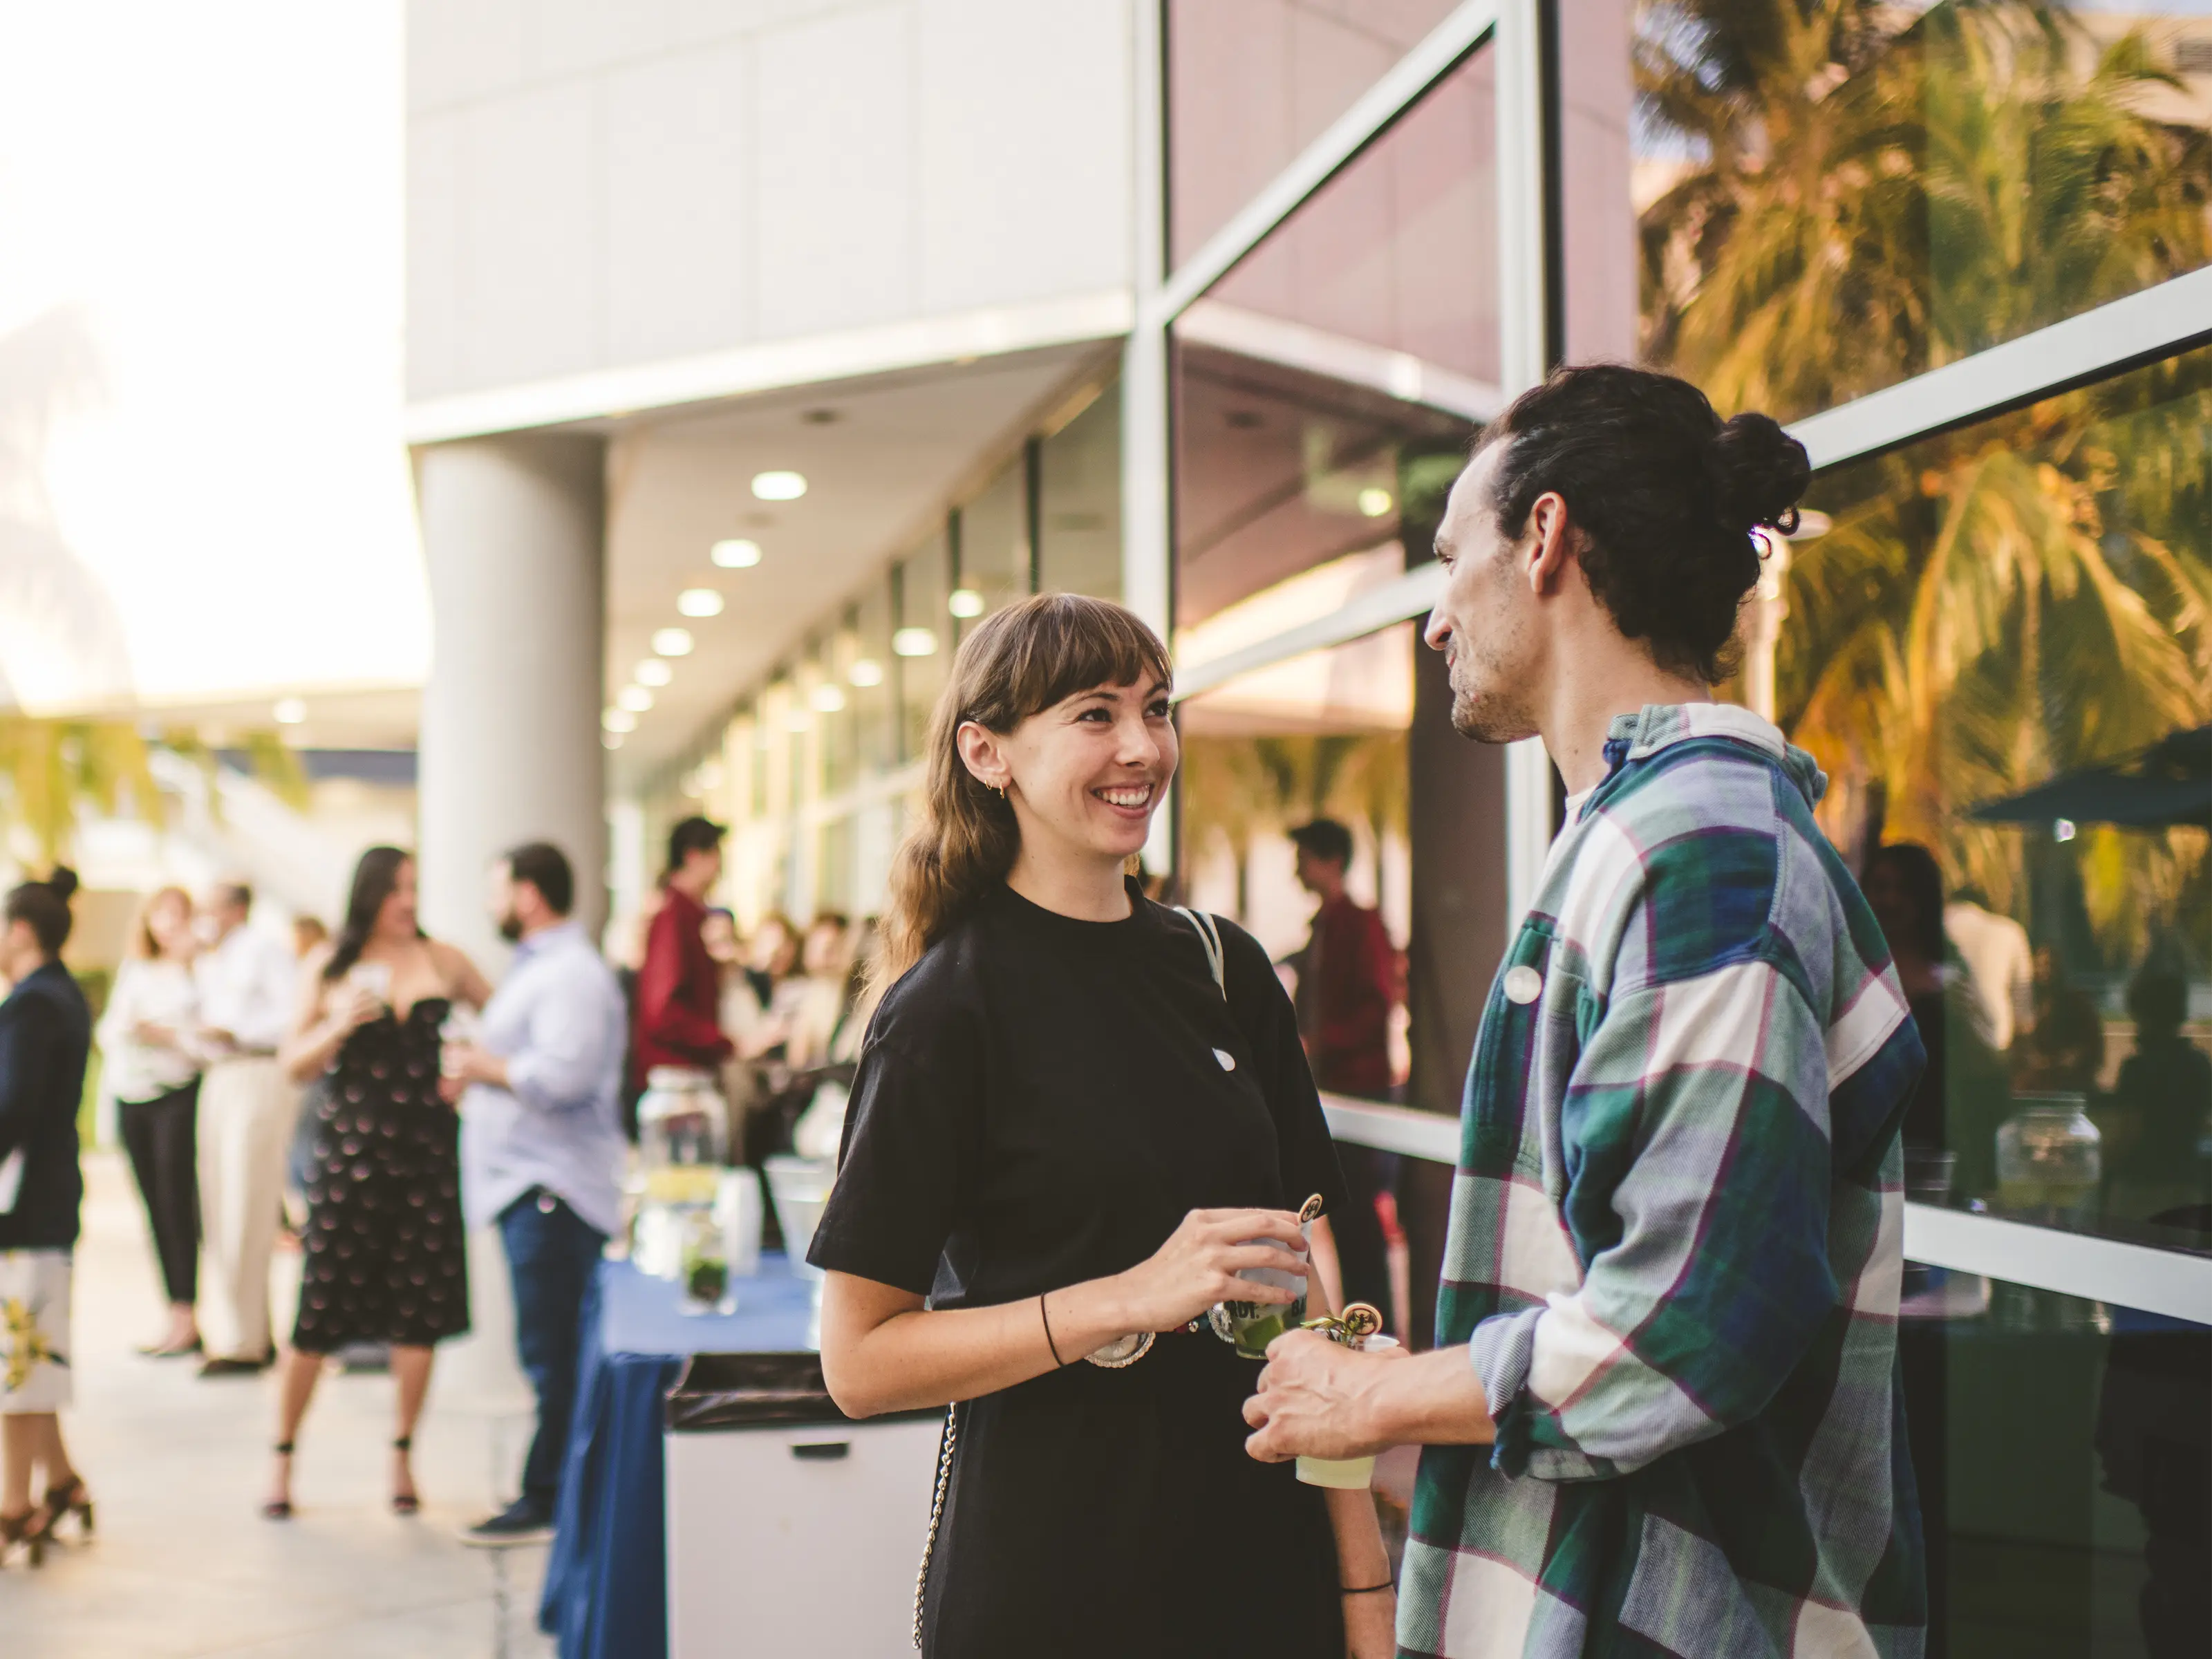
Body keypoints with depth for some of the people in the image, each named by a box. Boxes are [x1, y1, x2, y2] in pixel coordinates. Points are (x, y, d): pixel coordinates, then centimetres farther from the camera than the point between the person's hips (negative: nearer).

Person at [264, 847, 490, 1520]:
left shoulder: (443, 961, 6)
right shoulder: (326, 968, 3)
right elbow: (293, 1066, 1)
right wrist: (340, 1027, -15)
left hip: (426, 1153, 1)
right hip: (348, 1154, -1)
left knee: (420, 1312, 2)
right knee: (318, 1312, -2)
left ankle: (402, 1458, 16)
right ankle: (282, 1459, 13)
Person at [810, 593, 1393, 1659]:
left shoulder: (1227, 970, 4)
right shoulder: (948, 1010, -11)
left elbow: (1306, 1278, 6)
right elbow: (860, 1360, -12)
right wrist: (1134, 1299, -21)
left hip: (1265, 1543, 5)